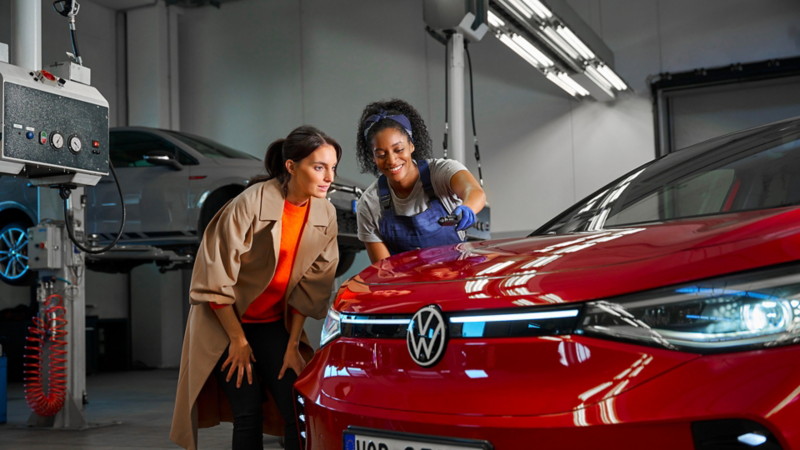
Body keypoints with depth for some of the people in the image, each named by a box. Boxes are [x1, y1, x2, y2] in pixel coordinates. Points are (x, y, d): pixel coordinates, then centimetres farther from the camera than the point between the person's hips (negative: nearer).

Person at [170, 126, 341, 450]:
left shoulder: (325, 215, -6)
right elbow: (216, 277, -17)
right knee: (248, 415, -5)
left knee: (298, 409, -5)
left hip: (274, 323, 4)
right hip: (226, 319, -4)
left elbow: (309, 286, 0)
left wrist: (293, 344, -2)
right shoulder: (252, 203, -22)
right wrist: (238, 340, -11)